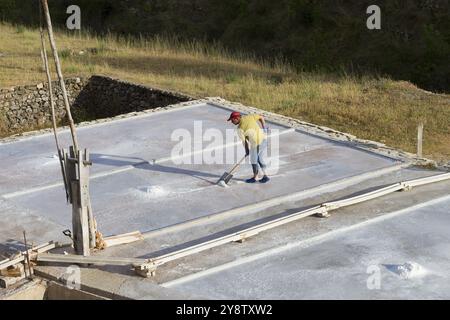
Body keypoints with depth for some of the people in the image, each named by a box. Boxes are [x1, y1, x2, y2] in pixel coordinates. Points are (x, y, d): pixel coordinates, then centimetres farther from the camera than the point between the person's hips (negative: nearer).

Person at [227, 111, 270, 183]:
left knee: (254, 160, 13)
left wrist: (247, 151, 9)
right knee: (260, 159, 21)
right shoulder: (249, 116, 5)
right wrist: (264, 128, 22)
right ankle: (265, 175, 21)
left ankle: (255, 177, 28)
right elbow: (261, 117, 11)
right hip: (264, 138, 7)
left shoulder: (240, 129, -10)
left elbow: (244, 141, -5)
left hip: (257, 143, -7)